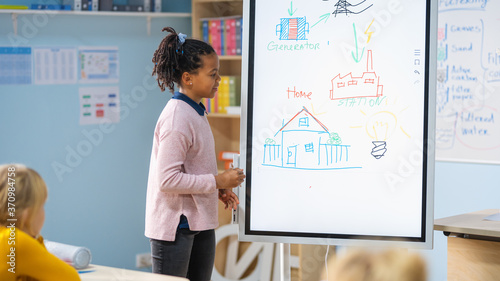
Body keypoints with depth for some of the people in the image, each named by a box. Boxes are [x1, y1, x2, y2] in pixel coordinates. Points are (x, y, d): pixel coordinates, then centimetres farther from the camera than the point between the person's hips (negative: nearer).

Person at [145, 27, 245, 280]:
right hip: (175, 226, -10)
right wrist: (217, 181, -19)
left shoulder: (196, 112, 10)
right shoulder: (177, 119, -20)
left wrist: (219, 191, 7)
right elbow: (168, 179, -25)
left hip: (200, 223, 10)